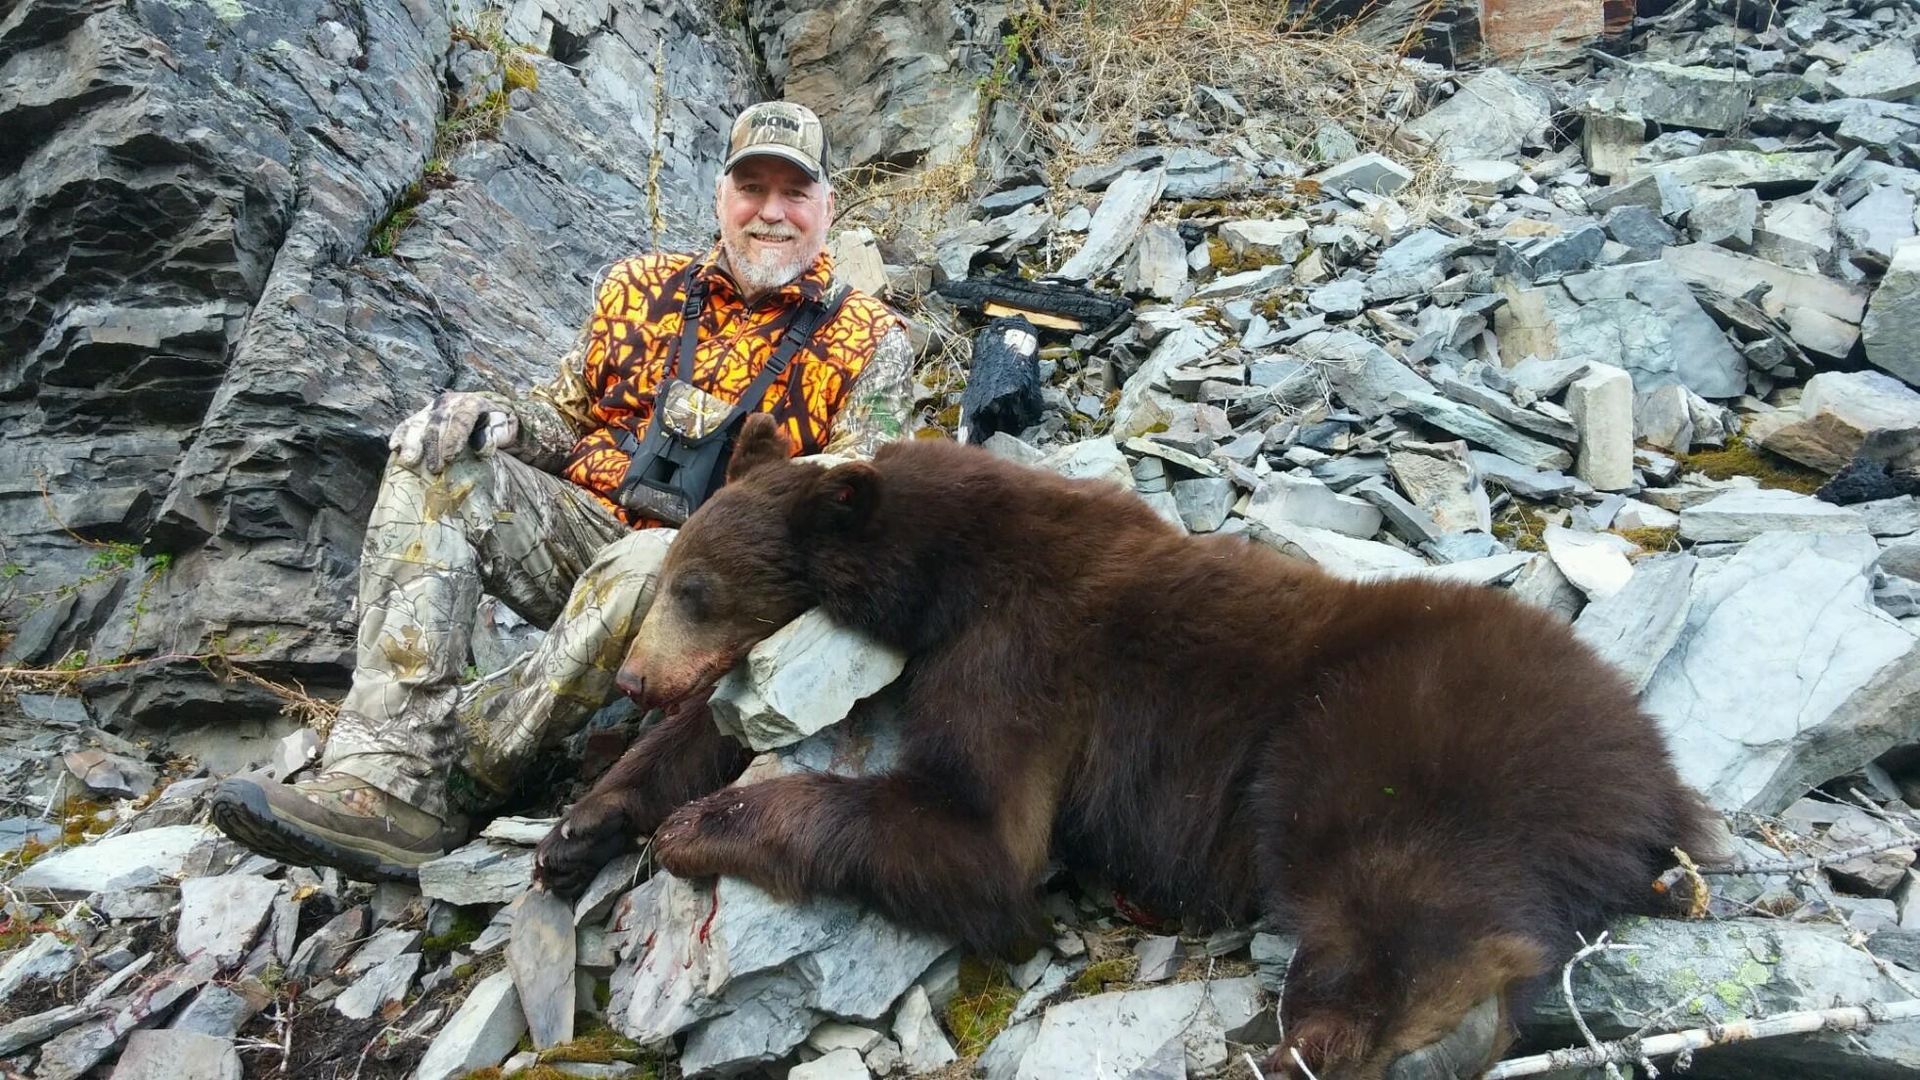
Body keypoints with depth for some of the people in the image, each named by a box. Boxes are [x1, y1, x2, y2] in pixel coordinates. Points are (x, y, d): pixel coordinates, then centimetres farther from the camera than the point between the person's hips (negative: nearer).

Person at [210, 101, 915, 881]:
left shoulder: (869, 340, 4)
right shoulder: (644, 287, 15)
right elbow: (566, 416, 18)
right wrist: (500, 420, -6)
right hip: (584, 533, 5)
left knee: (648, 566, -39)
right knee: (435, 460, -18)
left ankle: (435, 783, -27)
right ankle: (384, 773, -30)